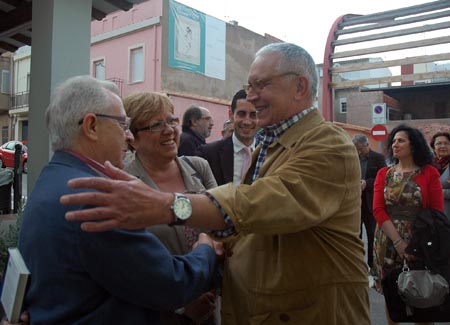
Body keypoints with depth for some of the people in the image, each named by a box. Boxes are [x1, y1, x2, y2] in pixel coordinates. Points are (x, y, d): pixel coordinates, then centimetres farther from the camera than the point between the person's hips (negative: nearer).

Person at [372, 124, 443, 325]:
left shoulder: (429, 173, -1)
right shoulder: (384, 173, 5)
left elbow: (437, 213, -4)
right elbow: (378, 210, -3)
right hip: (388, 242, 2)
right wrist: (398, 241, -13)